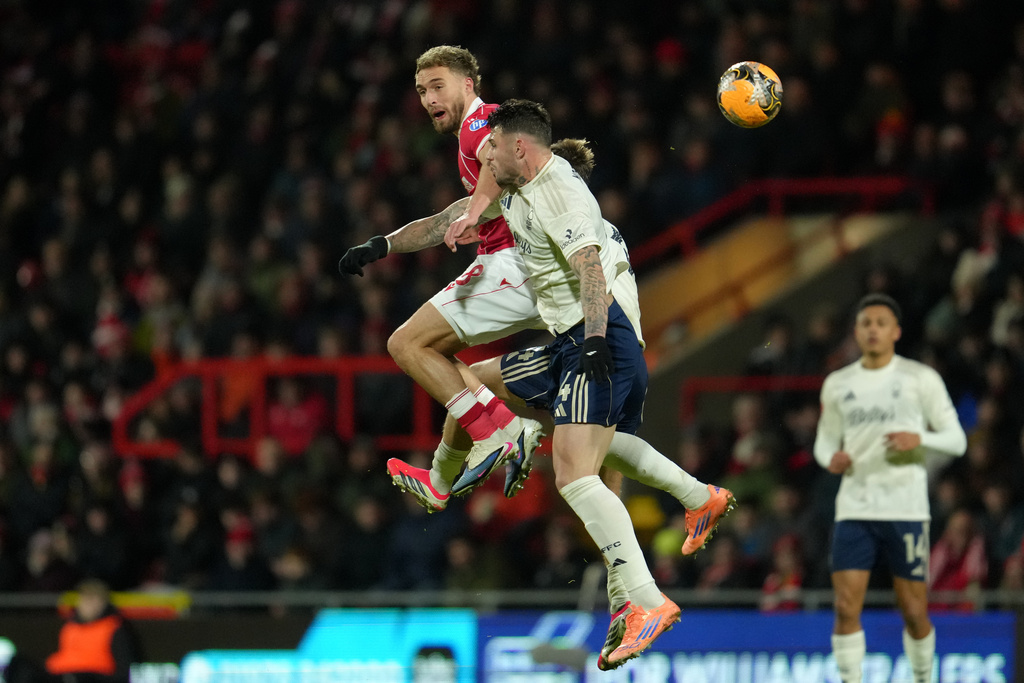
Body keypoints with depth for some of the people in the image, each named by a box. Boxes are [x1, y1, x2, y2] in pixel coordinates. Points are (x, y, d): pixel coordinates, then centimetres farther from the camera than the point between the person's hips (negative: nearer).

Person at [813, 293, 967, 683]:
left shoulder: (921, 379, 2)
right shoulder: (837, 384, 11)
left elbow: (956, 441, 2)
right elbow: (824, 441, 20)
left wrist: (919, 439, -18)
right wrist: (830, 458, -4)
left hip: (906, 509, -2)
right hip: (854, 510, 2)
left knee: (914, 612, 1)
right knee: (846, 608, -9)